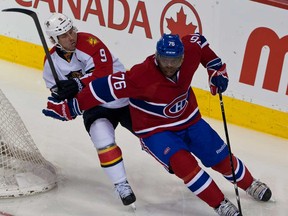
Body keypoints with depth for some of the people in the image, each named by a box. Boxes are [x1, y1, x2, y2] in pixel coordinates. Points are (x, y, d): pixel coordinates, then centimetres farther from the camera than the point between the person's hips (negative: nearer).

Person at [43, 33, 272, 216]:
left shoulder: (189, 51, -21)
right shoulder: (143, 76, -37)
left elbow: (198, 41, 3)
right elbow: (107, 87, -35)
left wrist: (216, 69, 3)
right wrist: (68, 108, -33)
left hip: (189, 119, 5)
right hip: (155, 130, -5)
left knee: (222, 158, 11)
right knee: (183, 163, -27)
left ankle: (250, 184, 41)